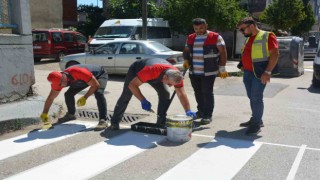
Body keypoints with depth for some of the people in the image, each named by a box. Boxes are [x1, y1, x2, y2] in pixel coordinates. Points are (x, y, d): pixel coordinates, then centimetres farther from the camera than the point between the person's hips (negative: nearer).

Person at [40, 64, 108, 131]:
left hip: (100, 74, -7)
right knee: (68, 94, -1)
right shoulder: (57, 80, -20)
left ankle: (103, 121, -30)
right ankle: (71, 114, 23)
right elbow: (50, 98, -8)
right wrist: (44, 114, -11)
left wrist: (84, 98, -33)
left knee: (98, 93, -33)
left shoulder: (78, 72, -42)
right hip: (84, 79, 7)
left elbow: (96, 85, -33)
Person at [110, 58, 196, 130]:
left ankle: (161, 123, -3)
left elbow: (182, 94, -24)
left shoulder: (176, 75, -33)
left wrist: (188, 111, -36)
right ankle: (114, 122, 18)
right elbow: (132, 85, -38)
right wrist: (143, 100, -42)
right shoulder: (151, 71, -48)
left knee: (165, 94, -14)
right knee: (126, 96, 0)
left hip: (157, 75, 4)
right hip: (135, 70, -4)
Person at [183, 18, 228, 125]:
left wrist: (222, 68, -9)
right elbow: (186, 51, 21)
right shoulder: (190, 38, 10)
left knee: (207, 93, -4)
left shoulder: (215, 37, -5)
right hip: (193, 72, 6)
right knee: (198, 92, 14)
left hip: (209, 72, -5)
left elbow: (223, 52, -5)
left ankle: (208, 115, 3)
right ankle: (201, 111, 31)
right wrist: (186, 60, 1)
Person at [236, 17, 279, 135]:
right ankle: (255, 120, 25)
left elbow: (275, 54, -14)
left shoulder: (267, 36, -8)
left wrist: (268, 71, -21)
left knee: (256, 98, -6)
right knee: (251, 97, 13)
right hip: (247, 73, 8)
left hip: (259, 73, -8)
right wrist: (243, 66, 13)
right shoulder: (248, 39, 17)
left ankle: (256, 124, 3)